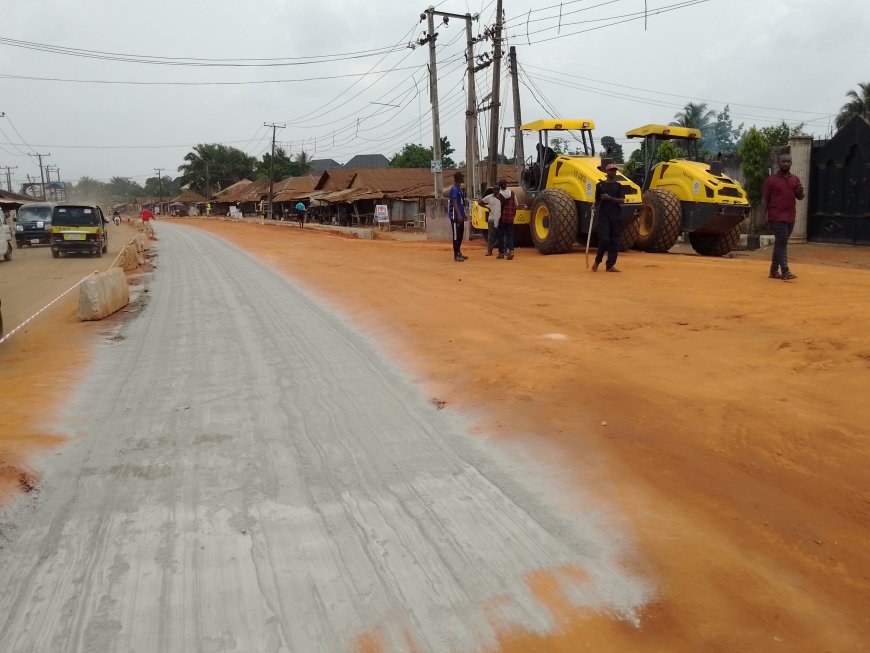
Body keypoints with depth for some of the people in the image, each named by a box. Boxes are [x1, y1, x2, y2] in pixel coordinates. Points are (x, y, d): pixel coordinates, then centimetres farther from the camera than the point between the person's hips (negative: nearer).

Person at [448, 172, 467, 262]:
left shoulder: (460, 188, 16)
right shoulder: (454, 189, -14)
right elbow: (454, 203, -21)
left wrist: (463, 214, 22)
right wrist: (459, 215, -28)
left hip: (460, 215, 10)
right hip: (455, 216, -9)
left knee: (460, 234, 13)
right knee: (456, 235, -6)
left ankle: (459, 253, 22)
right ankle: (456, 255, -3)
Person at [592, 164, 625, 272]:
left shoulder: (618, 185, 10)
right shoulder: (600, 185, 8)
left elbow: (622, 201, -1)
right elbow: (597, 201, 12)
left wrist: (610, 198, -15)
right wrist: (596, 211, -3)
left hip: (616, 216, 3)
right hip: (604, 216, -3)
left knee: (614, 241, 0)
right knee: (604, 240, -13)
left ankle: (610, 265, 4)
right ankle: (597, 261, 9)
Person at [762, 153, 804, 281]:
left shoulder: (795, 179, 13)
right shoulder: (771, 180, 0)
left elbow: (800, 197, 16)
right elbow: (765, 198, -2)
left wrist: (800, 192, -7)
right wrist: (763, 214, -12)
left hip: (790, 217, 5)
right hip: (776, 217, -5)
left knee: (780, 243, 10)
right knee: (782, 242, -14)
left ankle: (774, 271, 16)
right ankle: (785, 272, -19)